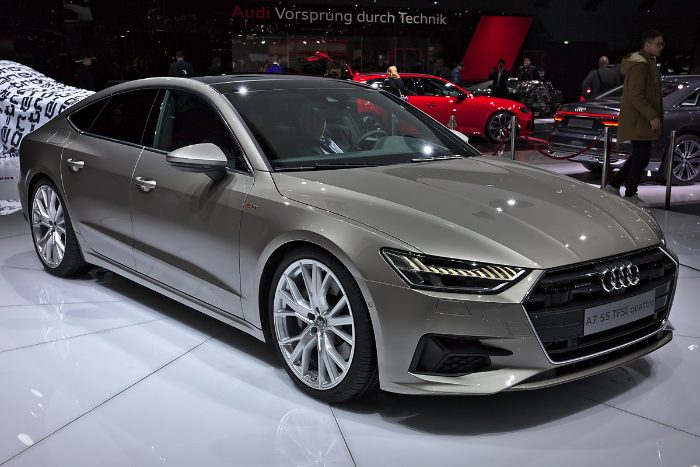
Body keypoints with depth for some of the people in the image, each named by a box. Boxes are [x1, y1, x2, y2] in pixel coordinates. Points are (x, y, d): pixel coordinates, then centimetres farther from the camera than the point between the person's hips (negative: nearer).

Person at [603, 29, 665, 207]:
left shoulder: (647, 62, 18)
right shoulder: (639, 65, -17)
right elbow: (636, 95, -23)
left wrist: (654, 115, 21)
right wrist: (652, 116, -24)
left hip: (642, 120, 11)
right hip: (638, 120, -11)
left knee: (639, 156, 14)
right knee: (642, 156, -5)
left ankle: (613, 186, 18)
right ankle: (630, 196, 4)